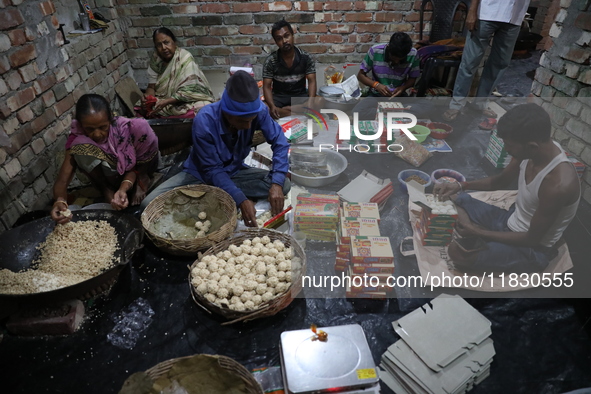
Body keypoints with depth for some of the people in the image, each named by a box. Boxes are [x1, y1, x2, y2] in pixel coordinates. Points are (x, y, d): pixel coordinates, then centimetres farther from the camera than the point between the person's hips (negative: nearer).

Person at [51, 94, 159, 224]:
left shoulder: (124, 128, -29)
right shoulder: (77, 139, -24)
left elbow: (133, 166, -20)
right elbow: (62, 179, -27)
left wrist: (123, 189, -42)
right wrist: (60, 200, -51)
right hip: (108, 175, 0)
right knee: (81, 149, -30)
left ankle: (140, 180, -5)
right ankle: (107, 190, -10)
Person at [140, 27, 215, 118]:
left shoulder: (185, 58, -14)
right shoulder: (155, 59, 1)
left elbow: (187, 91, -21)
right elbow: (151, 87, 2)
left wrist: (165, 102, -31)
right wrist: (147, 97, -21)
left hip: (187, 100, -3)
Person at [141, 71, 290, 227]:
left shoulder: (258, 110, -24)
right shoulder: (204, 122, -32)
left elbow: (279, 142, -17)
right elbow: (212, 170, -24)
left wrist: (277, 183, -33)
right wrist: (241, 200, -36)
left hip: (234, 172, 3)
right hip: (200, 174, -3)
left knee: (284, 184, -20)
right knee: (150, 204, -23)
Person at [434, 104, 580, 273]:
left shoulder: (558, 184, -35)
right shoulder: (538, 149, -11)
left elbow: (533, 239, -24)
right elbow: (500, 181, 8)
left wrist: (479, 233, -22)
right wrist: (461, 186, -7)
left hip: (532, 250, -8)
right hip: (510, 221, 8)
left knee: (456, 251, -24)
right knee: (456, 200, 8)